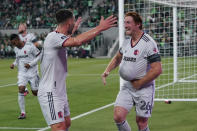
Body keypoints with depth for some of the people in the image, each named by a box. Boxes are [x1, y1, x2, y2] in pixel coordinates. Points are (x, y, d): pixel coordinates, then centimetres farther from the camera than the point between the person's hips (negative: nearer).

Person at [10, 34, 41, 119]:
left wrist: (30, 64, -18)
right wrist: (14, 64, 2)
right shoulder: (16, 49, 6)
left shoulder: (30, 46, -13)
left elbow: (39, 55, -7)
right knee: (21, 89, -16)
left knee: (35, 92, 3)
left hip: (32, 72, -4)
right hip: (22, 73, 4)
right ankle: (23, 113, -13)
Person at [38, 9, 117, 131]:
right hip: (50, 93, -10)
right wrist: (100, 28, -29)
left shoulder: (58, 37, 12)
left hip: (59, 92, 10)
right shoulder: (53, 37, -19)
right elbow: (77, 41, -35)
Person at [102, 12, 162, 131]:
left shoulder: (148, 43, -15)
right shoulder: (126, 42, 7)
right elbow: (117, 58, 26)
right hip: (126, 86, 6)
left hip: (144, 89, -6)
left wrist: (139, 83, -15)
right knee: (118, 116, -8)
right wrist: (107, 71, 9)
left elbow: (157, 70, -20)